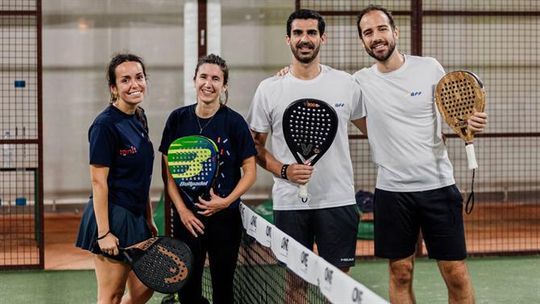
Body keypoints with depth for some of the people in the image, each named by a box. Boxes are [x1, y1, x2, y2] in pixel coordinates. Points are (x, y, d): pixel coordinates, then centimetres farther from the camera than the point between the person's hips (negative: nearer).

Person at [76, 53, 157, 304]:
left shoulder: (139, 118, 10)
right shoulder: (105, 125, -16)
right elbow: (98, 182, -18)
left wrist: (148, 218, 16)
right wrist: (104, 233, -20)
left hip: (135, 217, 9)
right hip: (112, 217, -9)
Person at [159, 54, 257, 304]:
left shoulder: (234, 122, -5)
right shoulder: (178, 119, 2)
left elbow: (250, 171, -2)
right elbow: (168, 170, 5)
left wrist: (226, 201, -14)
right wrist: (182, 210, -5)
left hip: (224, 218, -2)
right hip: (187, 217, 2)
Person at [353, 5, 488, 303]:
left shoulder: (429, 68, -1)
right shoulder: (360, 82, 2)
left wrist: (469, 123, -13)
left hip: (438, 185, -1)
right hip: (391, 190, 1)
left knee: (456, 275, 0)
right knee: (400, 274, 7)